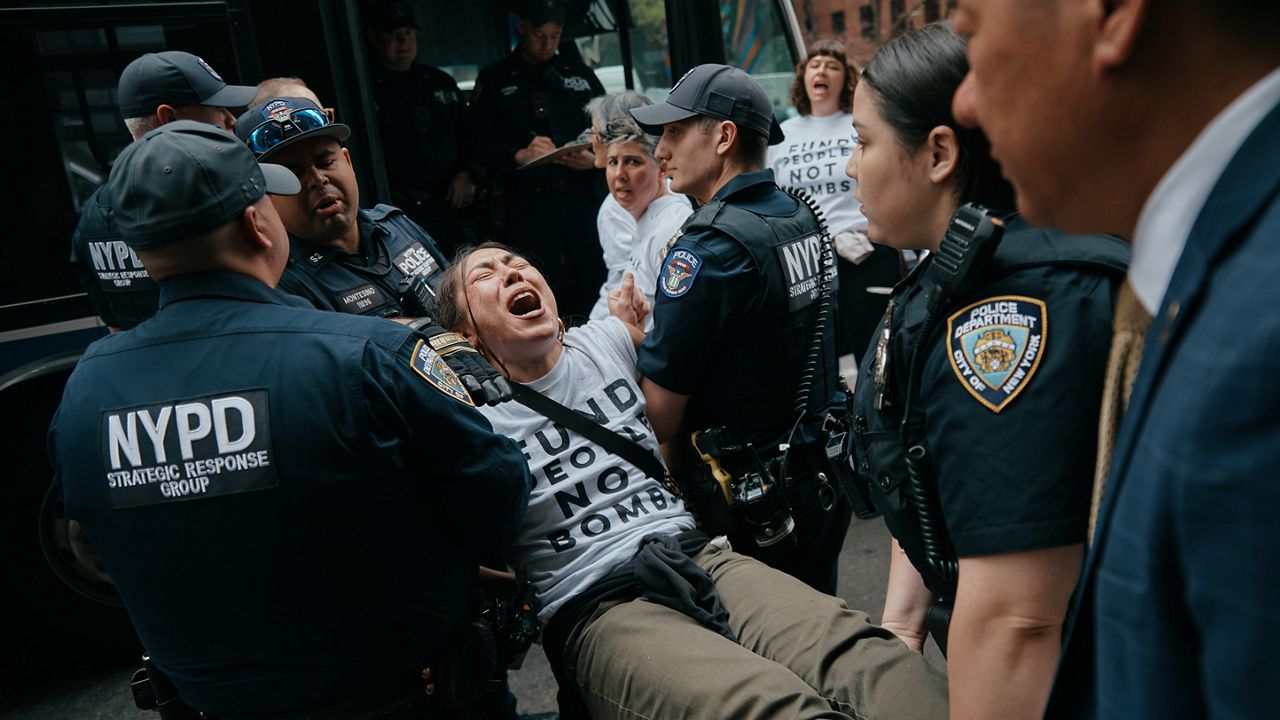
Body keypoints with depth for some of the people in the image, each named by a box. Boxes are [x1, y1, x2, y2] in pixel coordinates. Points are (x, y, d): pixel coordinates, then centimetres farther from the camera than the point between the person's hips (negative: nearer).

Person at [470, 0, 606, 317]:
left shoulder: (580, 73, 16)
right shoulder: (495, 80, 9)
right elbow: (483, 148, 0)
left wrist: (596, 159, -6)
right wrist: (520, 155, -19)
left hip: (582, 199, 2)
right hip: (528, 206, -2)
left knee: (595, 287, 1)